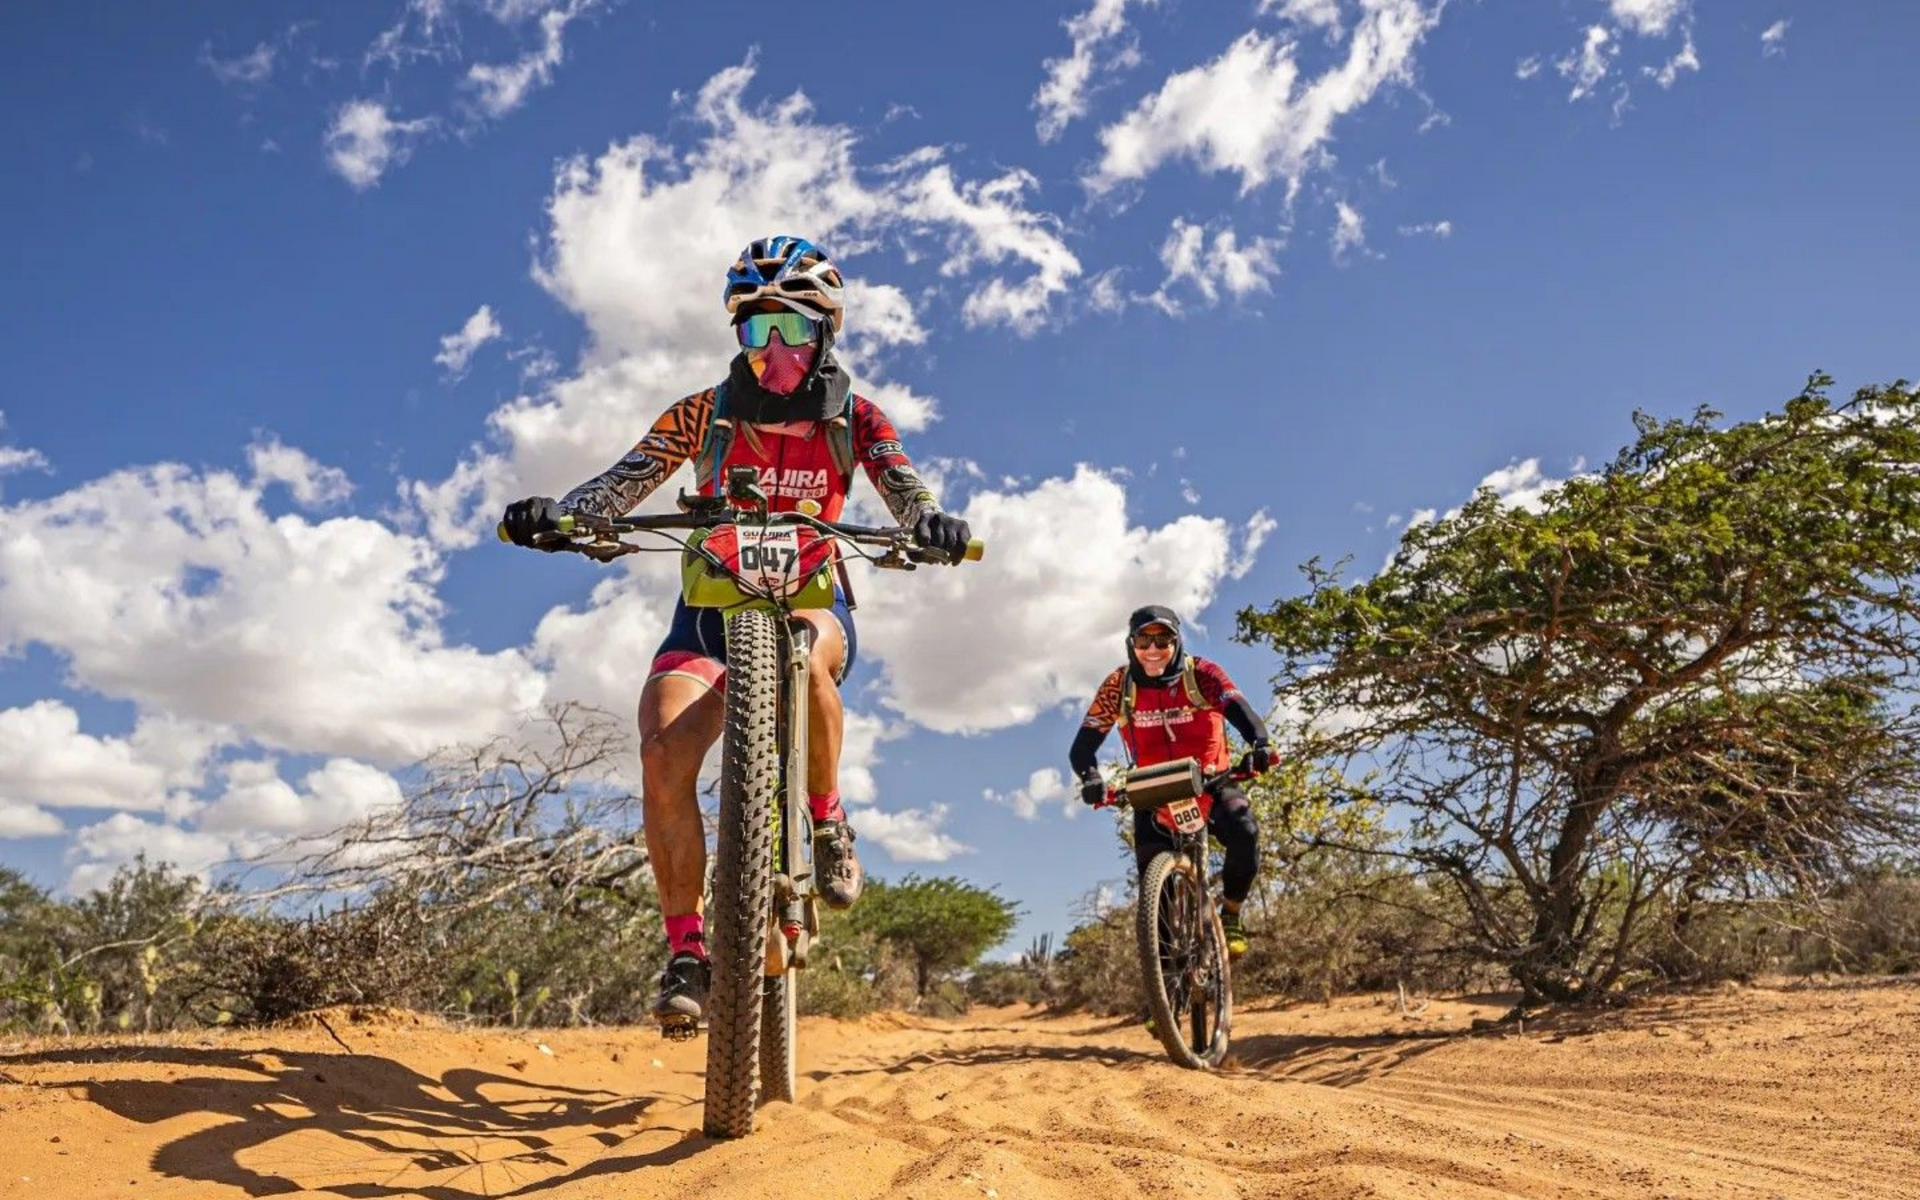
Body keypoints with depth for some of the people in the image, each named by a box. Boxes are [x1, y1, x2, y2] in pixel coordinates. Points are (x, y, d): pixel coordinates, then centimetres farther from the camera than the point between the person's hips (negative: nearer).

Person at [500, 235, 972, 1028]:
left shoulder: (855, 420, -1)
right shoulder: (703, 416, -2)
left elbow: (904, 490, -15)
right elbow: (621, 485, -10)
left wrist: (932, 523, -40)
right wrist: (554, 512, -31)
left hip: (811, 597, -1)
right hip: (715, 603, 1)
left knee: (802, 657, -40)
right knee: (664, 754, -23)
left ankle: (829, 825, -15)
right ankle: (686, 952, -10)